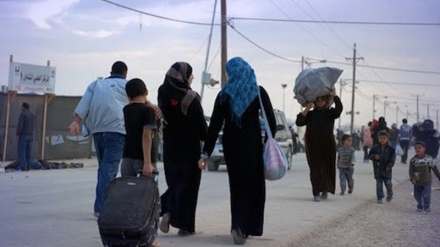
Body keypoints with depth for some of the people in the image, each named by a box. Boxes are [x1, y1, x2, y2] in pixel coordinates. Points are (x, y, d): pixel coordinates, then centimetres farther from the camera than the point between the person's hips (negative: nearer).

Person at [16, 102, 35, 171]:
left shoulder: (22, 114, -13)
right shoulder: (32, 115, 9)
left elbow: (20, 125, -18)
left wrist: (18, 134, -9)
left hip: (23, 135, -7)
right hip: (30, 135, 7)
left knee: (21, 151, -4)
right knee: (28, 152, 7)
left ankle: (23, 167, -10)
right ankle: (28, 167, 5)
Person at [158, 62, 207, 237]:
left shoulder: (163, 94, -1)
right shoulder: (190, 97, -16)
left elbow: (164, 119, 5)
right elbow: (201, 124, -8)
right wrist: (206, 138, 9)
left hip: (170, 147, 5)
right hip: (190, 148, -5)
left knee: (174, 182, 21)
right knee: (188, 184, 6)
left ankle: (167, 211, 0)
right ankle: (185, 226, 8)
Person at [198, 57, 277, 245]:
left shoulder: (224, 94, 0)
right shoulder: (258, 92, -2)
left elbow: (214, 125, -4)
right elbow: (271, 120, -5)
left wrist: (206, 153, -4)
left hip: (231, 144, 2)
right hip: (252, 143, -2)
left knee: (237, 185, 16)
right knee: (254, 184, 11)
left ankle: (239, 226, 9)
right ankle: (250, 227, 4)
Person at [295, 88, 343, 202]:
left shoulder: (330, 113, 5)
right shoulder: (310, 114, 9)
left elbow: (339, 108, -15)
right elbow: (299, 122, -3)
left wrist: (334, 96, -25)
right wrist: (306, 109, -10)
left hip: (327, 146, 0)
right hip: (313, 146, 1)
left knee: (326, 168, 6)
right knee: (315, 169, -5)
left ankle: (325, 190, 25)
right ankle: (316, 193, -6)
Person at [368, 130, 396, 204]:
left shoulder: (390, 149, -4)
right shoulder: (375, 148, 0)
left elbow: (393, 158, -4)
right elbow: (369, 155, 6)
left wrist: (389, 166, -13)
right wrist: (374, 157, -14)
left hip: (387, 170, -1)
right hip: (378, 169, 1)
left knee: (388, 183, 6)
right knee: (379, 184, 3)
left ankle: (389, 195, 32)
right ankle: (379, 198, 11)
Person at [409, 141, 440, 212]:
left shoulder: (429, 158, -6)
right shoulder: (413, 160, -5)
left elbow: (434, 168, 4)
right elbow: (411, 170, -4)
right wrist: (412, 178, -16)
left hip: (427, 181, -2)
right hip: (417, 182, 2)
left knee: (427, 195, -4)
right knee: (417, 195, 8)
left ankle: (426, 207, 14)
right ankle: (420, 206, 26)